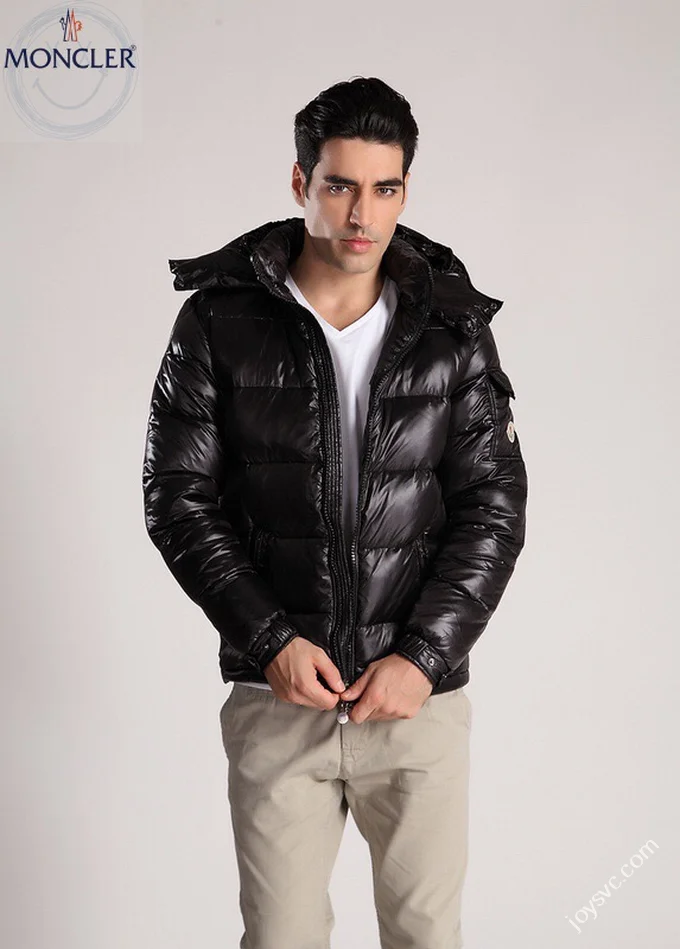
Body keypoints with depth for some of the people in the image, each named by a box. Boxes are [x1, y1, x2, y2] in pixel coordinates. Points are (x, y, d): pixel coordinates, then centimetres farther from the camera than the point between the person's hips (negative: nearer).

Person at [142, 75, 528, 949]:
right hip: (277, 694, 0)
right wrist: (271, 639, -11)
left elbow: (494, 506, 0)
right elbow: (177, 499, -2)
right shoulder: (218, 322, -2)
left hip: (423, 694, 1)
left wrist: (423, 656, -10)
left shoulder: (454, 330, 0)